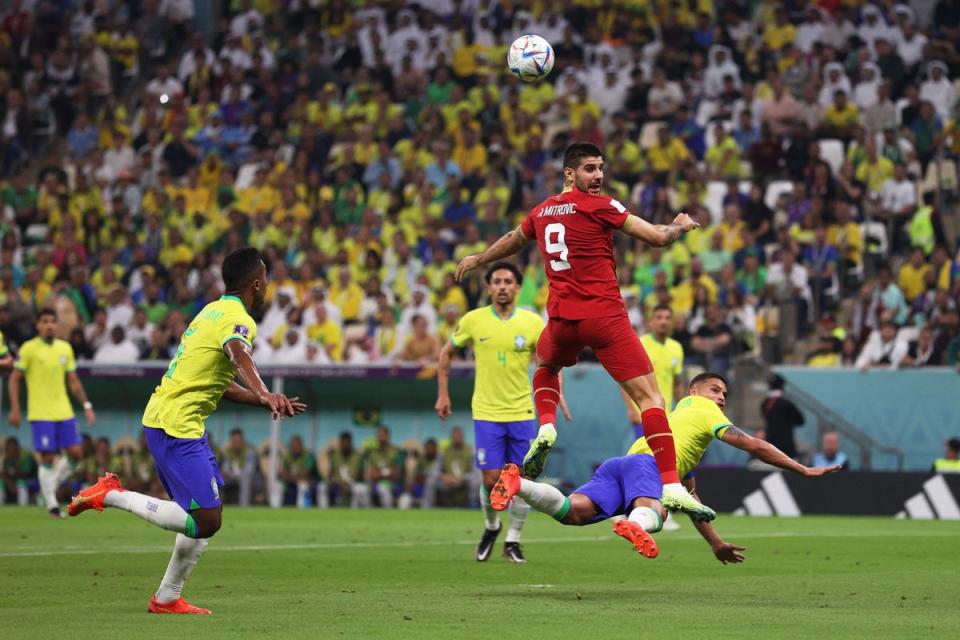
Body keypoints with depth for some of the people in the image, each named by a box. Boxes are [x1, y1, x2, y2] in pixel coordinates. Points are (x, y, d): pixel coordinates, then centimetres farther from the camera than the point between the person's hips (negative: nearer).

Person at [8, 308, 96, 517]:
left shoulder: (65, 348, 10)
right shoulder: (29, 348, -4)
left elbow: (73, 381, 16)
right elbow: (14, 378, -1)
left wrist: (86, 405, 9)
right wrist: (15, 408, -8)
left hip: (64, 413, 5)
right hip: (40, 414, -5)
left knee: (76, 453, -3)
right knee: (48, 458, -6)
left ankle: (51, 485, 19)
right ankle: (51, 504, 3)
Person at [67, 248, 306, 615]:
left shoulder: (214, 312, 17)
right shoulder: (238, 319, -12)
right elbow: (240, 356, -36)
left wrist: (268, 403, 23)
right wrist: (265, 394, -54)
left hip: (163, 417, 10)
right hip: (177, 427, -10)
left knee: (205, 517, 15)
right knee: (206, 521, -14)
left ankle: (168, 598, 18)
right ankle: (112, 496, -9)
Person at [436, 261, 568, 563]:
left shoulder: (532, 322, -2)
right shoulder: (473, 320, -3)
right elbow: (446, 353, 10)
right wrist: (443, 394, 6)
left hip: (522, 413, 1)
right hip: (486, 412, -1)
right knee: (491, 479, -5)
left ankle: (513, 541, 13)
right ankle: (491, 527, 24)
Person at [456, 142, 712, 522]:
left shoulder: (541, 212, 14)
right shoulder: (600, 206, -4)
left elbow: (513, 241, 35)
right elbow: (658, 237, -5)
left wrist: (477, 261, 55)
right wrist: (680, 226, 18)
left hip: (562, 319, 6)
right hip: (604, 315, -6)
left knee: (545, 365, 38)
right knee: (649, 396, -7)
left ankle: (545, 430, 12)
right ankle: (671, 487, -19)